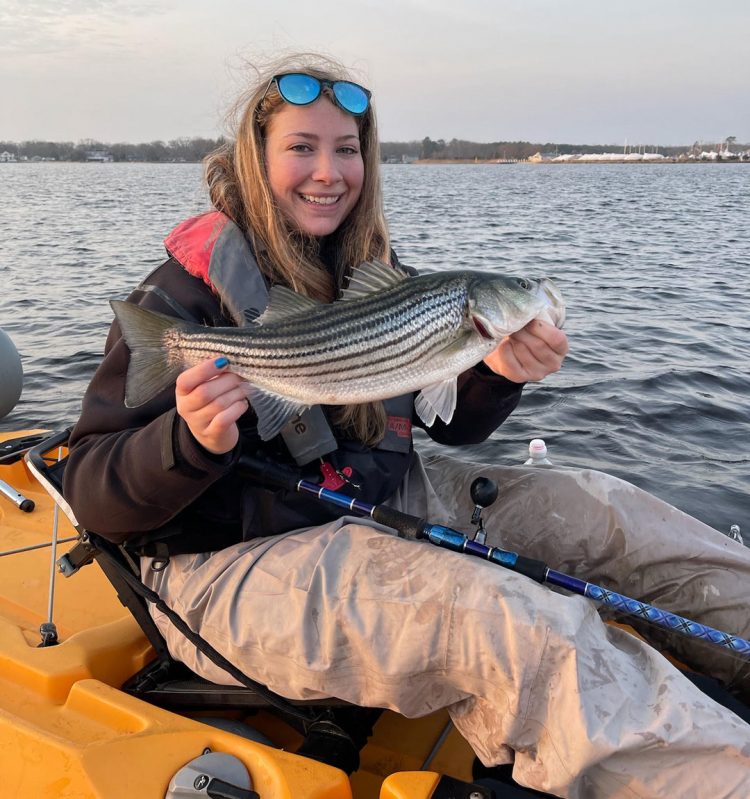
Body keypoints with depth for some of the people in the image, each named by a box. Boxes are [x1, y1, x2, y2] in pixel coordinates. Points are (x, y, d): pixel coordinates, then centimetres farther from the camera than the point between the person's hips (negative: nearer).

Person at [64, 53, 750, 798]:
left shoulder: (374, 272, 7)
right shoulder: (186, 292, -11)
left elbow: (450, 422, 10)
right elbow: (91, 492, -13)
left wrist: (498, 373, -12)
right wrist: (192, 442, -34)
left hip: (385, 504, 7)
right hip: (236, 564, -6)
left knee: (600, 510, -5)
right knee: (509, 624, -30)